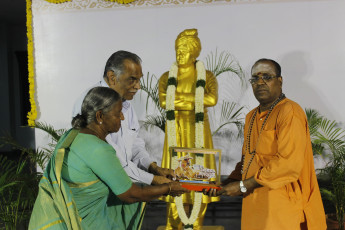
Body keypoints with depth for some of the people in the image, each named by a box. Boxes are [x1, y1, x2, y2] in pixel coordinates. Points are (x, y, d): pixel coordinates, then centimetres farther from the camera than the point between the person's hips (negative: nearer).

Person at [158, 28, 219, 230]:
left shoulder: (207, 76, 5)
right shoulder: (167, 77, 8)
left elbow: (212, 99, -14)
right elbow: (163, 102, -9)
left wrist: (178, 98, -11)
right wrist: (195, 101, -12)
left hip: (198, 131, 0)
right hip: (176, 132, 1)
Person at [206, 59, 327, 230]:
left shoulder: (289, 111, -12)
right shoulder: (252, 116, 14)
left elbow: (290, 164, -21)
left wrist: (243, 186, -17)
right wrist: (228, 183, 2)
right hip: (254, 205, 7)